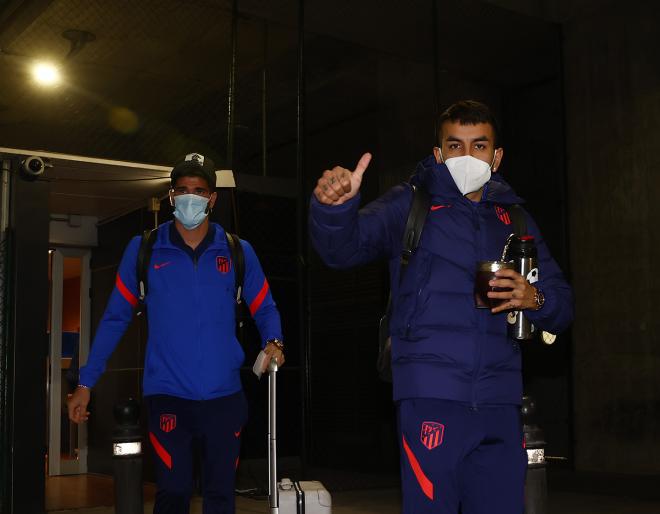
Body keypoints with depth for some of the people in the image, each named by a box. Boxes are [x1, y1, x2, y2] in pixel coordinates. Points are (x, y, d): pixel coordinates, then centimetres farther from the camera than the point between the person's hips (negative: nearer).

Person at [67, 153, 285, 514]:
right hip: (167, 393, -1)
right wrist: (86, 383, 3)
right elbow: (115, 318, 5)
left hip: (224, 395, 2)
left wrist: (273, 342, -11)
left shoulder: (238, 251, 4)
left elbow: (264, 309, 11)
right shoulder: (143, 250, 1)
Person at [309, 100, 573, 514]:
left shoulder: (516, 220, 17)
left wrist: (535, 299, -8)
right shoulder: (411, 204, 5)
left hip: (500, 402, 4)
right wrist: (334, 207, -35)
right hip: (432, 397, -4)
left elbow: (563, 305, 16)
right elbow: (345, 246, -12)